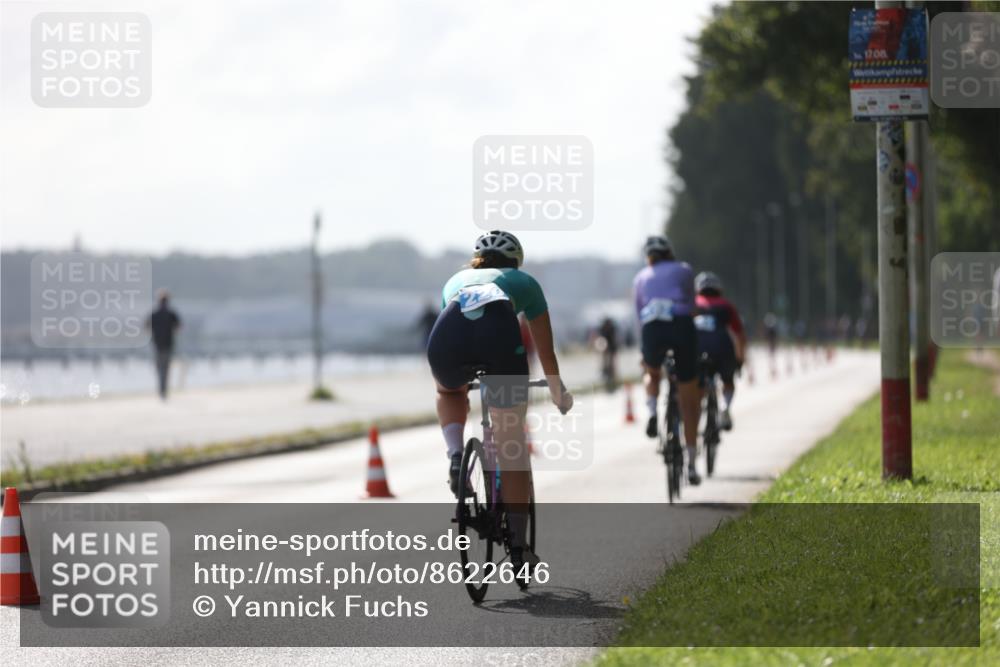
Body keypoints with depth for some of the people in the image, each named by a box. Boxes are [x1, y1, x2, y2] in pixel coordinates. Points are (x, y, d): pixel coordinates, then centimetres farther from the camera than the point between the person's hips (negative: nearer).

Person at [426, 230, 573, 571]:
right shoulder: (523, 282, 35)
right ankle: (518, 548, 11)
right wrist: (558, 393, 56)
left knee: (450, 393, 39)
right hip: (498, 334, -2)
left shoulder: (456, 280, 40)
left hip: (447, 338, 2)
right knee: (511, 443, 11)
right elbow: (546, 351, 40)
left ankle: (455, 456, 11)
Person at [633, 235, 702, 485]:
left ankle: (652, 413, 6)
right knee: (689, 400, 9)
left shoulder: (641, 278, 26)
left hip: (652, 328, 1)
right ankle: (691, 465, 6)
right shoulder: (684, 270, 22)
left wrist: (645, 352, 32)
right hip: (681, 325, -1)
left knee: (652, 373, 36)